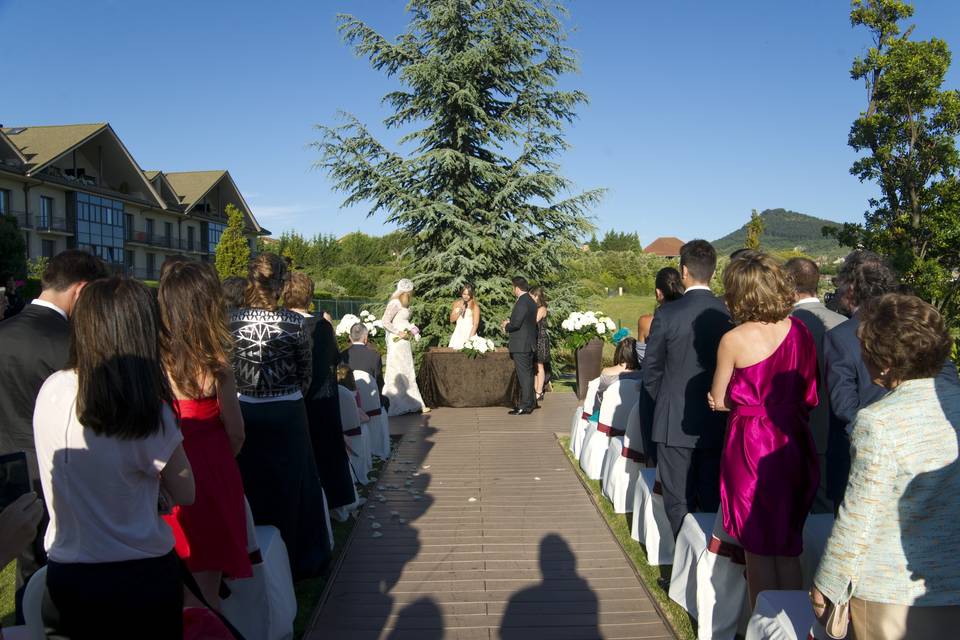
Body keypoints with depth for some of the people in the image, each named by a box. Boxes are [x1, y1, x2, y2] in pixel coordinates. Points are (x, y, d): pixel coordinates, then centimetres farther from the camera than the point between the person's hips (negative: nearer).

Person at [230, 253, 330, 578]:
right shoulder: (295, 323, -11)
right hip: (287, 414, -1)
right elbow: (305, 373, -1)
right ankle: (294, 559, 28)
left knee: (250, 485, 15)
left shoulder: (232, 321, -8)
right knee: (290, 486, 15)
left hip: (244, 413, 1)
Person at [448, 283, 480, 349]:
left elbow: (476, 324, -8)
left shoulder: (475, 306, -4)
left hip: (470, 333, -3)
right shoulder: (457, 304, 9)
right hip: (458, 333, 4)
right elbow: (452, 319, 9)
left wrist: (470, 338, -16)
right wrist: (460, 311, -7)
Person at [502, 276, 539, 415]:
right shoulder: (531, 301, 13)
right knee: (528, 374, 17)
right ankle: (530, 402, 26)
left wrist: (506, 326, -3)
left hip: (521, 346, -10)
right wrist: (510, 323, 13)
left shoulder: (522, 302, -17)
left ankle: (525, 406, -3)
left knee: (524, 375, -6)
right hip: (529, 344, 10)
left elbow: (516, 323, -22)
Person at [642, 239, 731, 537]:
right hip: (718, 423, 3)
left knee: (679, 501, 8)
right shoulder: (729, 314, -6)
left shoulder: (667, 314, -13)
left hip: (675, 423, -3)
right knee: (713, 501, 14)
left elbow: (651, 370, -5)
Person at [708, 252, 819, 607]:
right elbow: (810, 396, 5)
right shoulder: (801, 331, 0)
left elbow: (718, 400, -4)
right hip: (793, 444, 5)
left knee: (758, 550, 10)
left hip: (750, 446, -5)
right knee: (788, 548, 18)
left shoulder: (733, 340, -14)